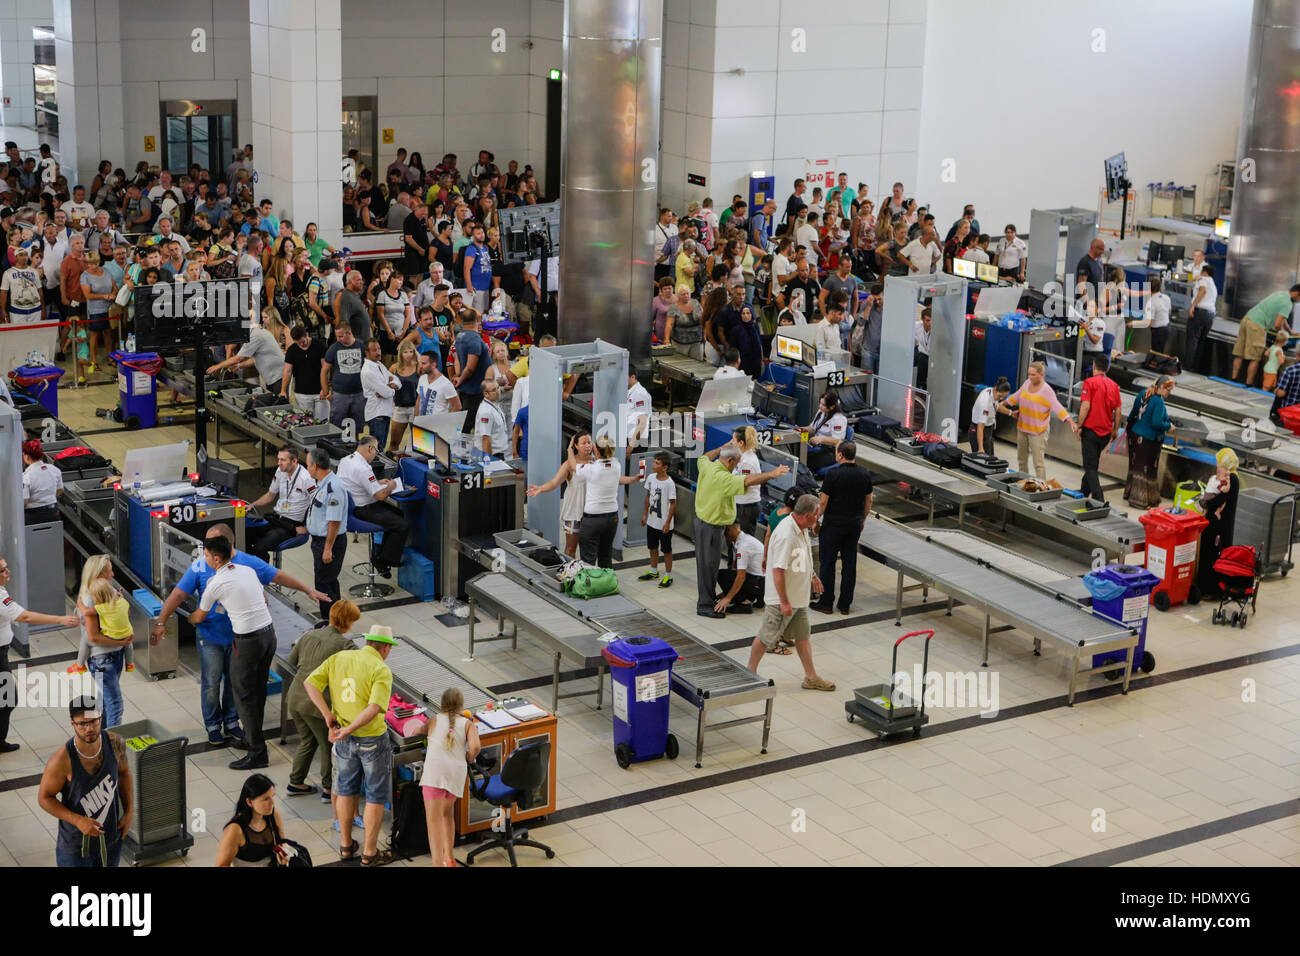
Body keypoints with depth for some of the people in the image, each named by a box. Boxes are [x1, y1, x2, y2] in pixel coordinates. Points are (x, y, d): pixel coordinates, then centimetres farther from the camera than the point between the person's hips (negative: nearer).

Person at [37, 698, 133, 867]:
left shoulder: (115, 743, -16)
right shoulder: (62, 760, -28)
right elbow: (44, 798, -15)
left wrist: (129, 812, -3)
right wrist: (78, 821, -27)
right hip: (76, 844, -4)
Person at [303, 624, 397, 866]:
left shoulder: (338, 658, 1)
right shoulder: (381, 670, -16)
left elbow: (310, 683, -5)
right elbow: (374, 709, -28)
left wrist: (328, 716, -6)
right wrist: (347, 731, -22)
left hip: (345, 742, 5)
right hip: (372, 741, -5)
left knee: (346, 791, 22)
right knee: (376, 797, 9)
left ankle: (346, 846, 33)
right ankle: (370, 853, 17)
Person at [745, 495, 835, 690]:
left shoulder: (801, 529, 2)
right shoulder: (785, 536, -30)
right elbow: (778, 571, -29)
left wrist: (812, 575, 34)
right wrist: (784, 602, -26)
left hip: (799, 597, 9)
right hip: (781, 599, -9)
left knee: (803, 636, 15)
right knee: (766, 637, 6)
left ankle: (811, 677, 24)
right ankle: (750, 672, 22)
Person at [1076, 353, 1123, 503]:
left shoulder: (1090, 382, -11)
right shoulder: (1114, 385, 5)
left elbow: (1085, 407, -18)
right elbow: (1118, 410, 7)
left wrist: (1079, 426, -9)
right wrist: (1115, 429, 16)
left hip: (1090, 430, -6)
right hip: (1106, 432, 6)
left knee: (1090, 467, -3)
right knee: (1094, 464, 21)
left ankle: (1099, 500, -14)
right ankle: (1084, 493, 33)